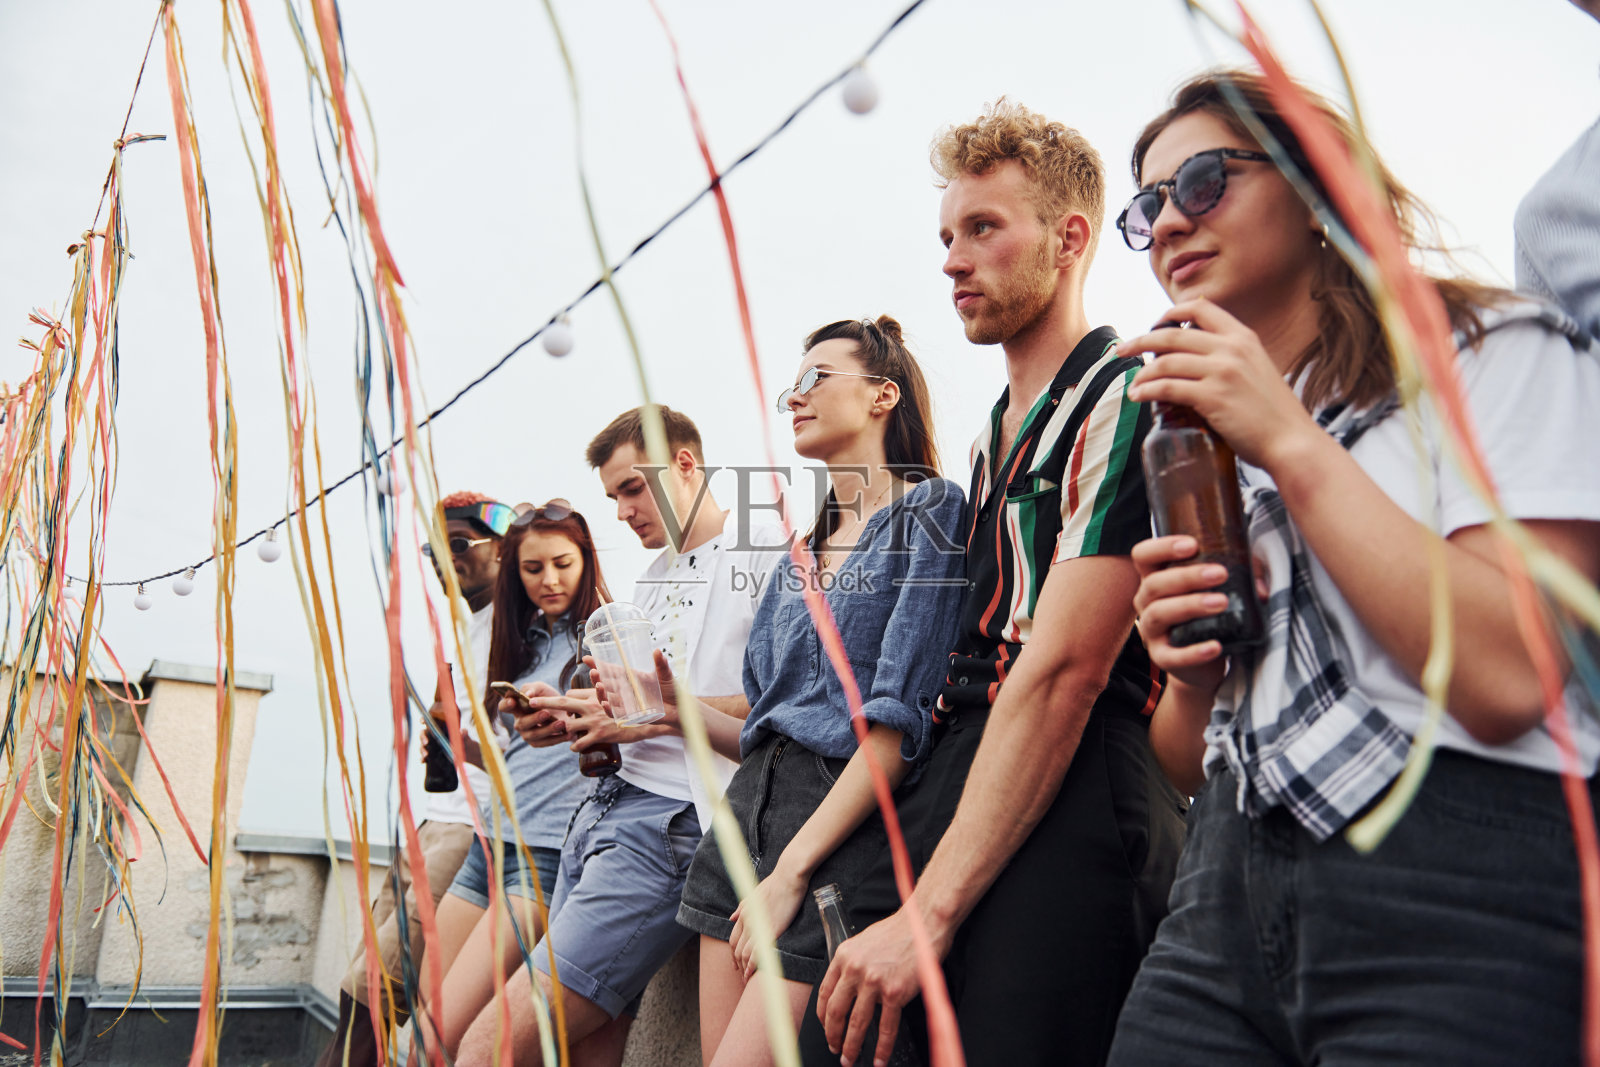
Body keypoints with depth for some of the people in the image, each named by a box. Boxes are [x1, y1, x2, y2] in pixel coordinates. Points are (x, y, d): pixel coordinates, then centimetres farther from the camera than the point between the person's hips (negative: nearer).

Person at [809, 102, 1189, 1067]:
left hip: (1071, 805, -7)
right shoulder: (993, 437, 20)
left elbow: (1062, 674, -15)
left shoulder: (1122, 402, -7)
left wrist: (928, 913, -17)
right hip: (956, 784, 8)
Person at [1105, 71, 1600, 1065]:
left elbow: (1505, 682, -18)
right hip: (1228, 892, 5)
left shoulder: (1498, 351, -1)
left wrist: (1291, 442, -13)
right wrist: (1189, 672, -5)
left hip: (1459, 908, -5)